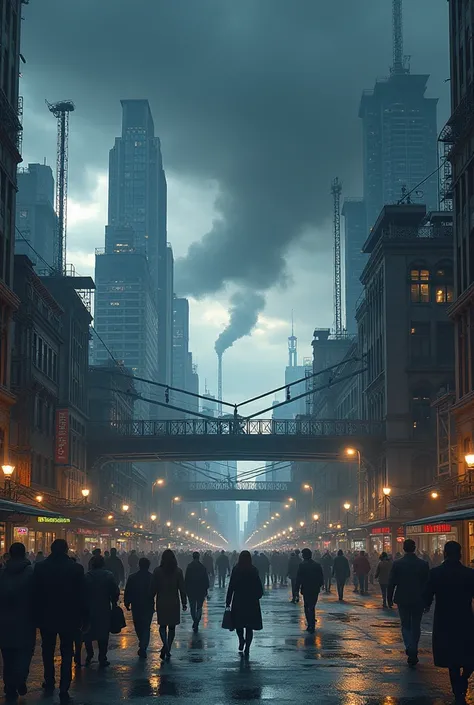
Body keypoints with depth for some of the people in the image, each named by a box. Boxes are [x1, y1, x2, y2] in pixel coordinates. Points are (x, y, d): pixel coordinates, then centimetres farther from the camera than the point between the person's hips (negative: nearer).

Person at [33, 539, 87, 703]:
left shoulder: (40, 567, -7)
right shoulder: (76, 568, -10)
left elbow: (35, 594, -4)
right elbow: (82, 595, -7)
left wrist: (37, 616, 5)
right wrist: (83, 617, 1)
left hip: (46, 617, 1)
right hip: (69, 617, -1)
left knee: (48, 651, 20)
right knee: (66, 653, 6)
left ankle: (49, 683, 31)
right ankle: (64, 690, -2)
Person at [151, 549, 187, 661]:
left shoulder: (157, 571, -7)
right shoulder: (178, 571, -6)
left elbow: (153, 588, -4)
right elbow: (182, 588, -3)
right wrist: (184, 603, 4)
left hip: (161, 602, -1)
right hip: (174, 603, 1)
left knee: (163, 626, 9)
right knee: (172, 627, 12)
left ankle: (165, 645, -16)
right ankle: (168, 650, 14)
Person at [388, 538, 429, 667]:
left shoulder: (397, 564, -7)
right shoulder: (423, 564, -5)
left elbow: (391, 583, -4)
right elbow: (427, 583, 0)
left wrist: (389, 598, 7)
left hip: (403, 600, -1)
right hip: (418, 600, 1)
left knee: (405, 626, 8)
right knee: (415, 626, 12)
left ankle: (410, 648, -16)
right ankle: (413, 654, 16)